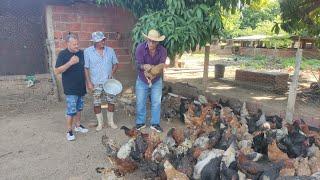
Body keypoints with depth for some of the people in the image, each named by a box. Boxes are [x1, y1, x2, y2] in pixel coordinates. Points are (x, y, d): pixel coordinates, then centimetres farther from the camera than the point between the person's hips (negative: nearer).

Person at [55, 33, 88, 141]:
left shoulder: (81, 53, 5)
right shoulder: (63, 54, -10)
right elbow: (57, 71, -16)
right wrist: (70, 63, -29)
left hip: (81, 87, 5)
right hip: (70, 89, -5)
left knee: (79, 108, 17)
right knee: (71, 111, -2)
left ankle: (78, 126, 33)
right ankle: (69, 130, 13)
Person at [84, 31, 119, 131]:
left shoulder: (110, 50, 1)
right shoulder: (88, 51, -7)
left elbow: (115, 63, 9)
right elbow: (86, 68, -6)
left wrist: (112, 72, -9)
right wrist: (88, 82, -10)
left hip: (109, 82, 2)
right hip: (96, 83, -2)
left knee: (111, 101, 8)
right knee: (96, 103, 6)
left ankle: (111, 121, 27)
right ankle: (100, 123, 25)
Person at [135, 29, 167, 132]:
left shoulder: (162, 50, -15)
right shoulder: (140, 48, -18)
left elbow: (161, 66, -22)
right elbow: (138, 64, -22)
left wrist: (150, 67, -41)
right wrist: (144, 67, -45)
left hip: (156, 81, 1)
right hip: (142, 81, 0)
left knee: (156, 103, 7)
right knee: (140, 103, 9)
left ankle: (155, 124, 22)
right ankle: (140, 123, 27)